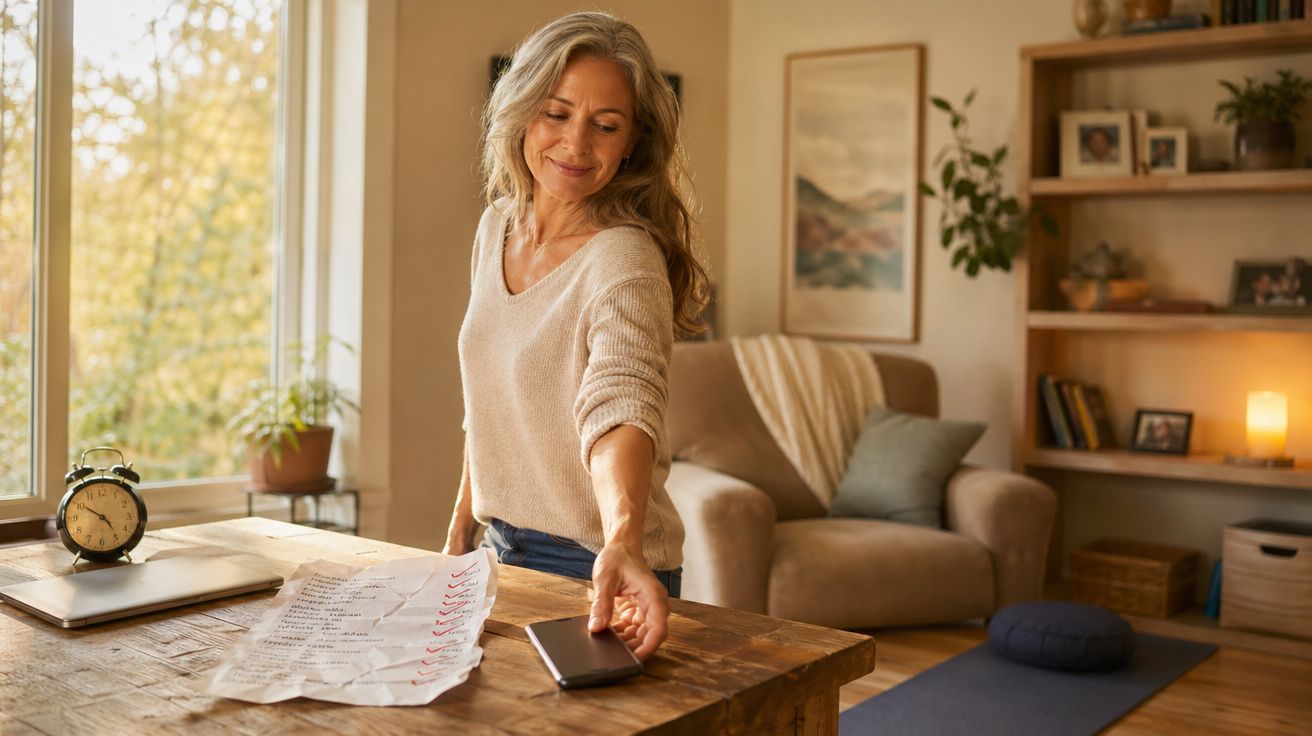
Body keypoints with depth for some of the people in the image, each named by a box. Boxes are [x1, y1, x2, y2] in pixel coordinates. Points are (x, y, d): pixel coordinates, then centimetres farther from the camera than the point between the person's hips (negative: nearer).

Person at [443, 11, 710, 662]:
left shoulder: (624, 260, -22)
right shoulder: (496, 227, 0)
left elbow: (619, 409, -38)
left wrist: (624, 541, -55)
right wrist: (459, 530, 12)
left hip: (599, 568, -7)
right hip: (505, 548, 7)